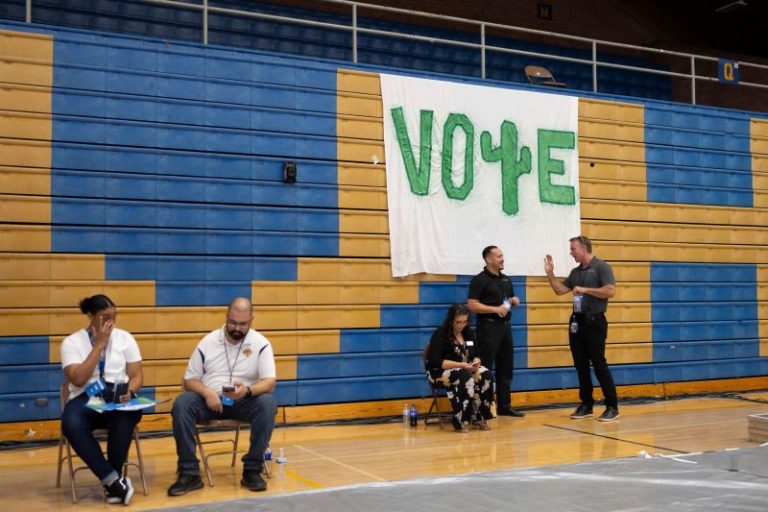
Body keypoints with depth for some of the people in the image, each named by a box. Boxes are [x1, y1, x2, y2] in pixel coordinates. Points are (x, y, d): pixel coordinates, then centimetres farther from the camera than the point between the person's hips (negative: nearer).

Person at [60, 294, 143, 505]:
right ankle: (113, 479, -29)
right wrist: (99, 345, -11)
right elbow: (78, 380, -12)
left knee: (126, 416, -37)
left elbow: (137, 375, 7)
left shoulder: (125, 337, 8)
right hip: (86, 400, -1)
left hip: (119, 399, 1)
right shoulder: (72, 342, 2)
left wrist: (129, 392, -17)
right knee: (71, 424, -37)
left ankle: (111, 479, -18)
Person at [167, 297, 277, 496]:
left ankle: (252, 470, -21)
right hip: (210, 400, 1)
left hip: (244, 401, -1)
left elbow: (269, 382, -11)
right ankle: (189, 473, -23)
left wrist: (248, 390, -33)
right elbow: (190, 379, 3)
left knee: (267, 403, -32)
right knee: (182, 403, -28)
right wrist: (207, 393, -19)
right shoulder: (208, 342, 2)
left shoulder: (261, 344, -3)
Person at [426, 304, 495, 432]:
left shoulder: (469, 333, 8)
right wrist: (460, 365, -27)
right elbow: (435, 362, -19)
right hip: (441, 371, -6)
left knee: (486, 375, -24)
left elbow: (476, 355, 14)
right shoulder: (440, 334, -12)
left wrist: (476, 362, -12)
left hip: (467, 370, 6)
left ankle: (480, 417, -19)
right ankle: (462, 421, -33)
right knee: (466, 378, -37)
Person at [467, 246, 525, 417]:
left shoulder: (506, 280, 15)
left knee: (506, 368, 11)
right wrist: (496, 309, -20)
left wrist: (514, 301, 5)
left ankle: (504, 406, 18)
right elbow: (472, 305, -16)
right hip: (488, 327, -8)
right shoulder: (480, 280, -9)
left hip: (505, 326, 8)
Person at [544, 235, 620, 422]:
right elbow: (560, 290, 14)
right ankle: (586, 405, 17)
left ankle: (612, 406, 3)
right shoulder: (575, 272, 14)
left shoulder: (601, 267, -8)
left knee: (599, 365, -5)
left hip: (594, 322, -7)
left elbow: (610, 291, -18)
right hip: (577, 322, 7)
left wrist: (586, 290, -17)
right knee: (581, 366, 9)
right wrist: (550, 273, 5)